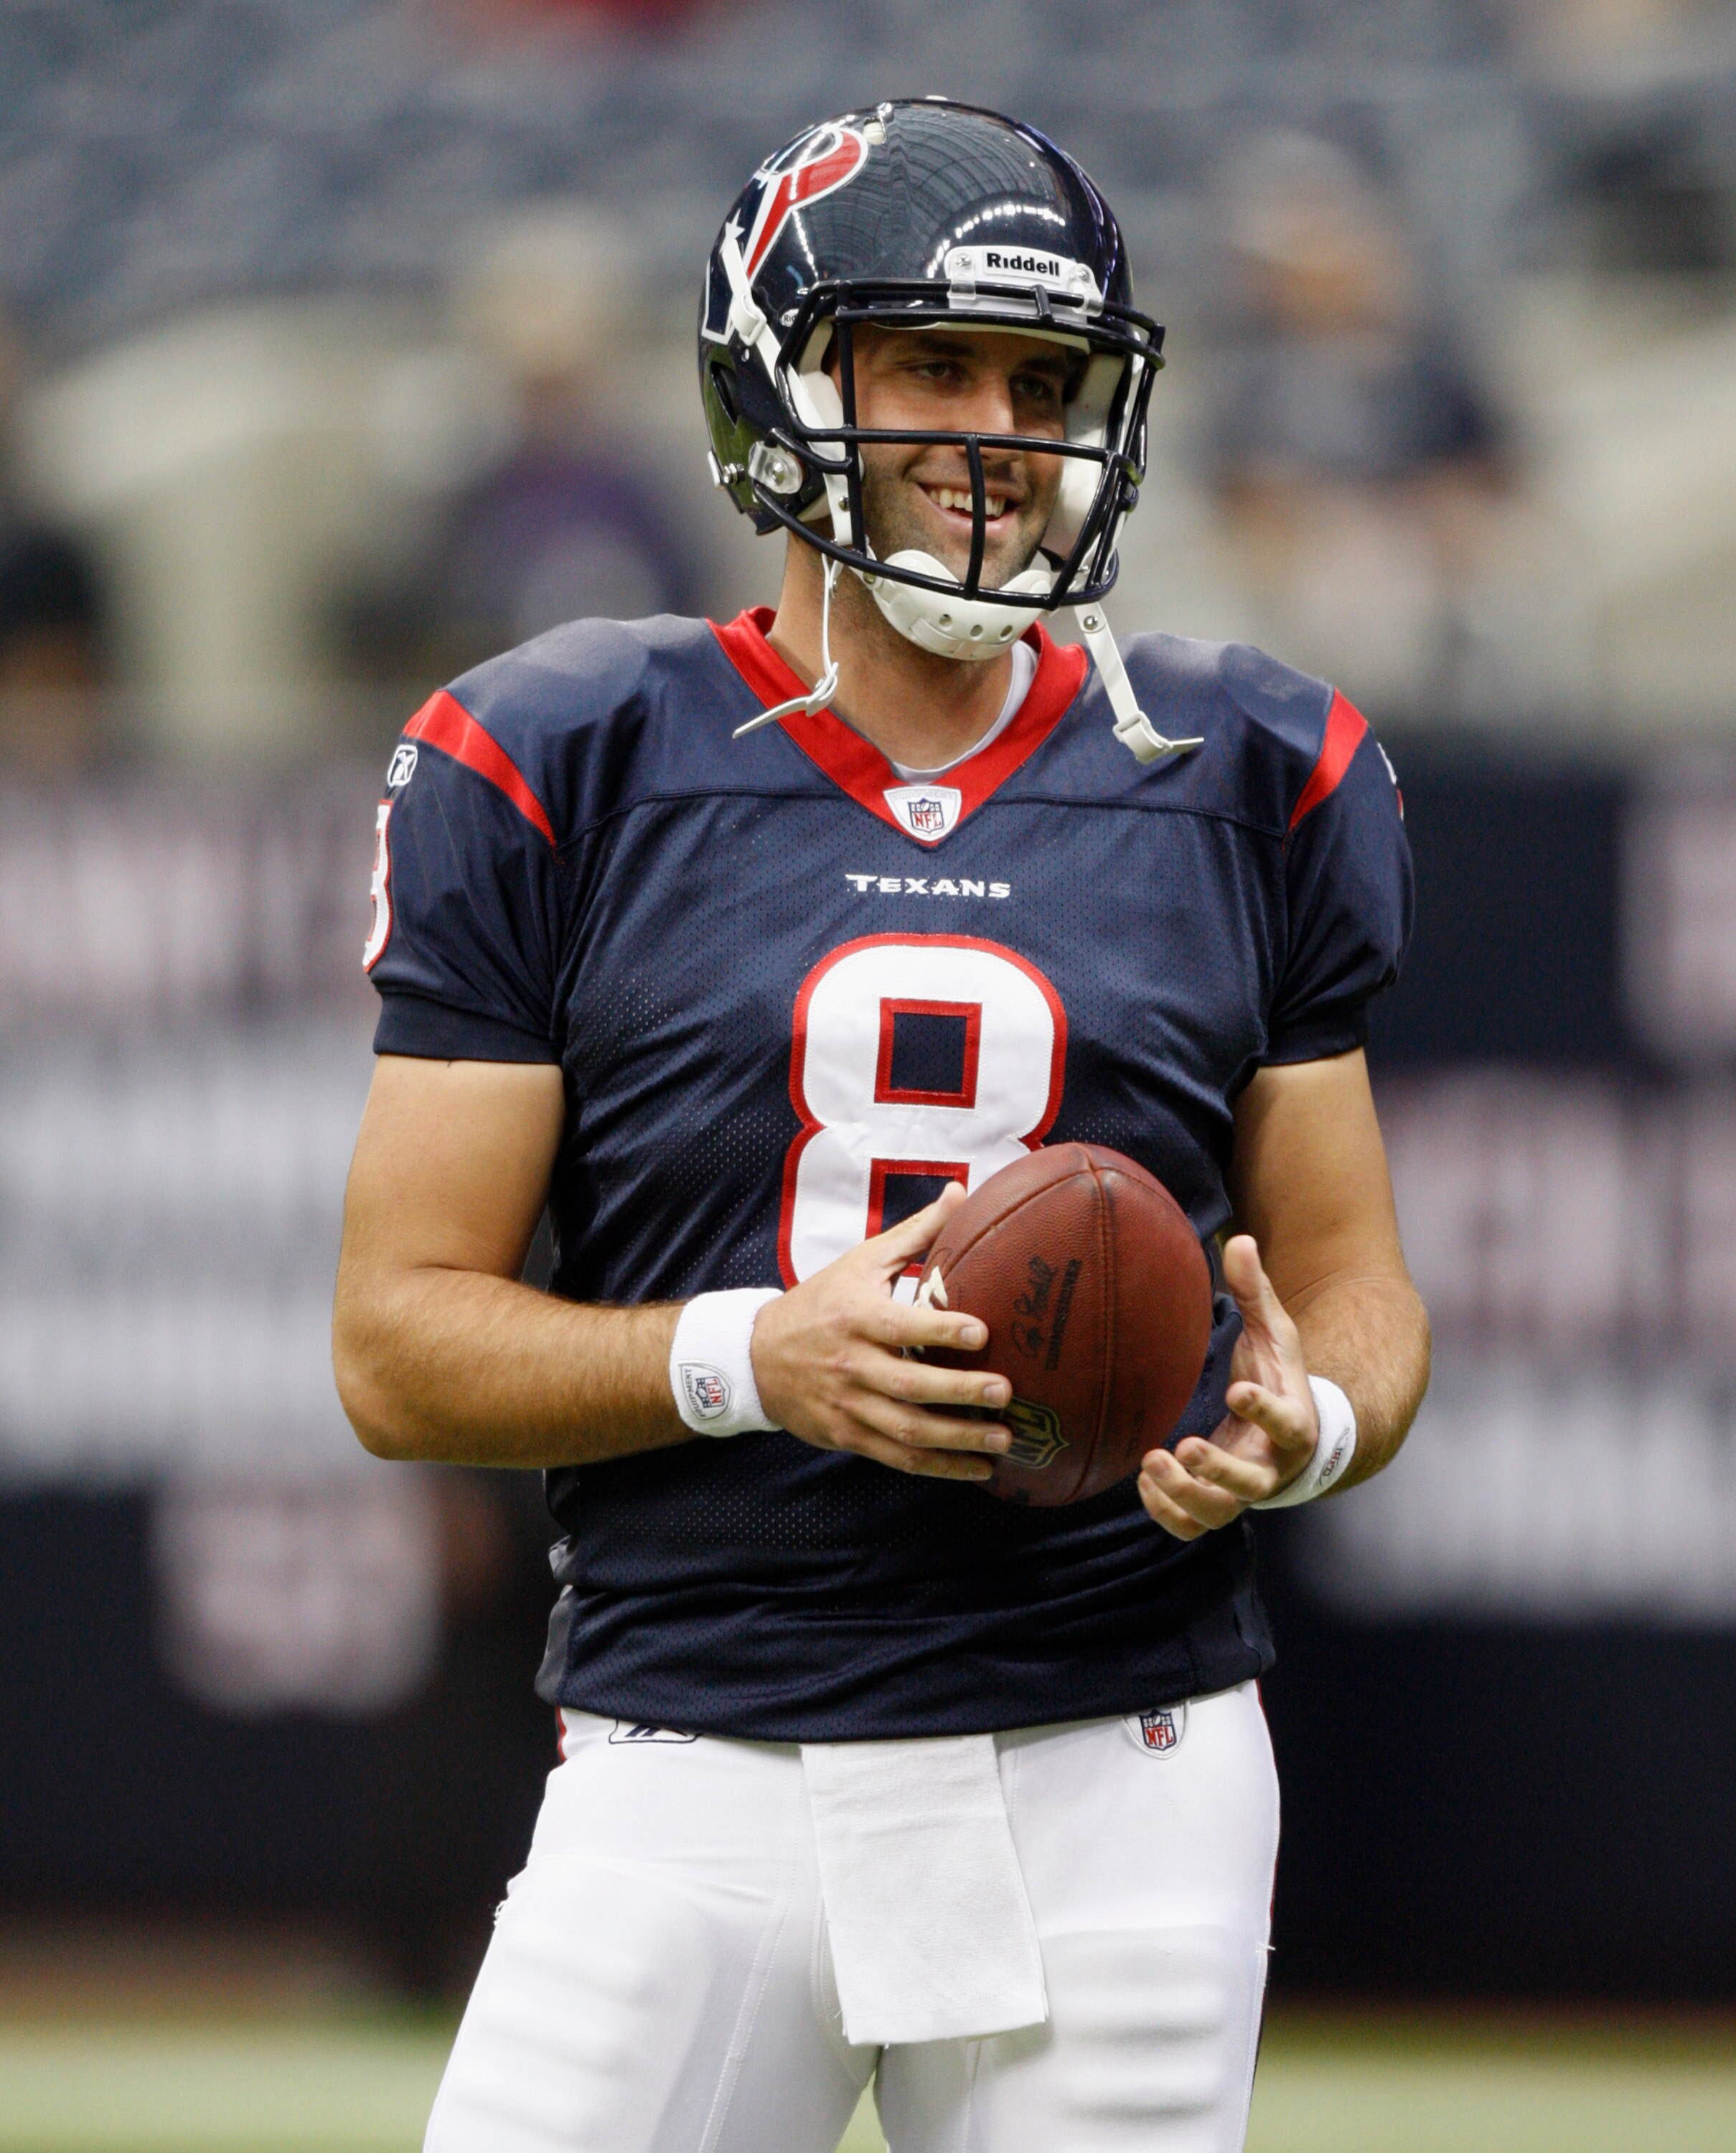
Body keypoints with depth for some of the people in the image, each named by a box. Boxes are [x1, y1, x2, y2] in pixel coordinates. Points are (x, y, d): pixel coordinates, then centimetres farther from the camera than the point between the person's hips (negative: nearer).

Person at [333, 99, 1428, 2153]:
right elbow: (399, 1342, 0)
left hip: (1121, 1778, 2)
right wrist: (749, 1359, -17)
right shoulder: (562, 774, 1)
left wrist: (1304, 1421, -11)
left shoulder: (1251, 786, 8)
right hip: (695, 1786, -2)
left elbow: (1355, 1288, 13)